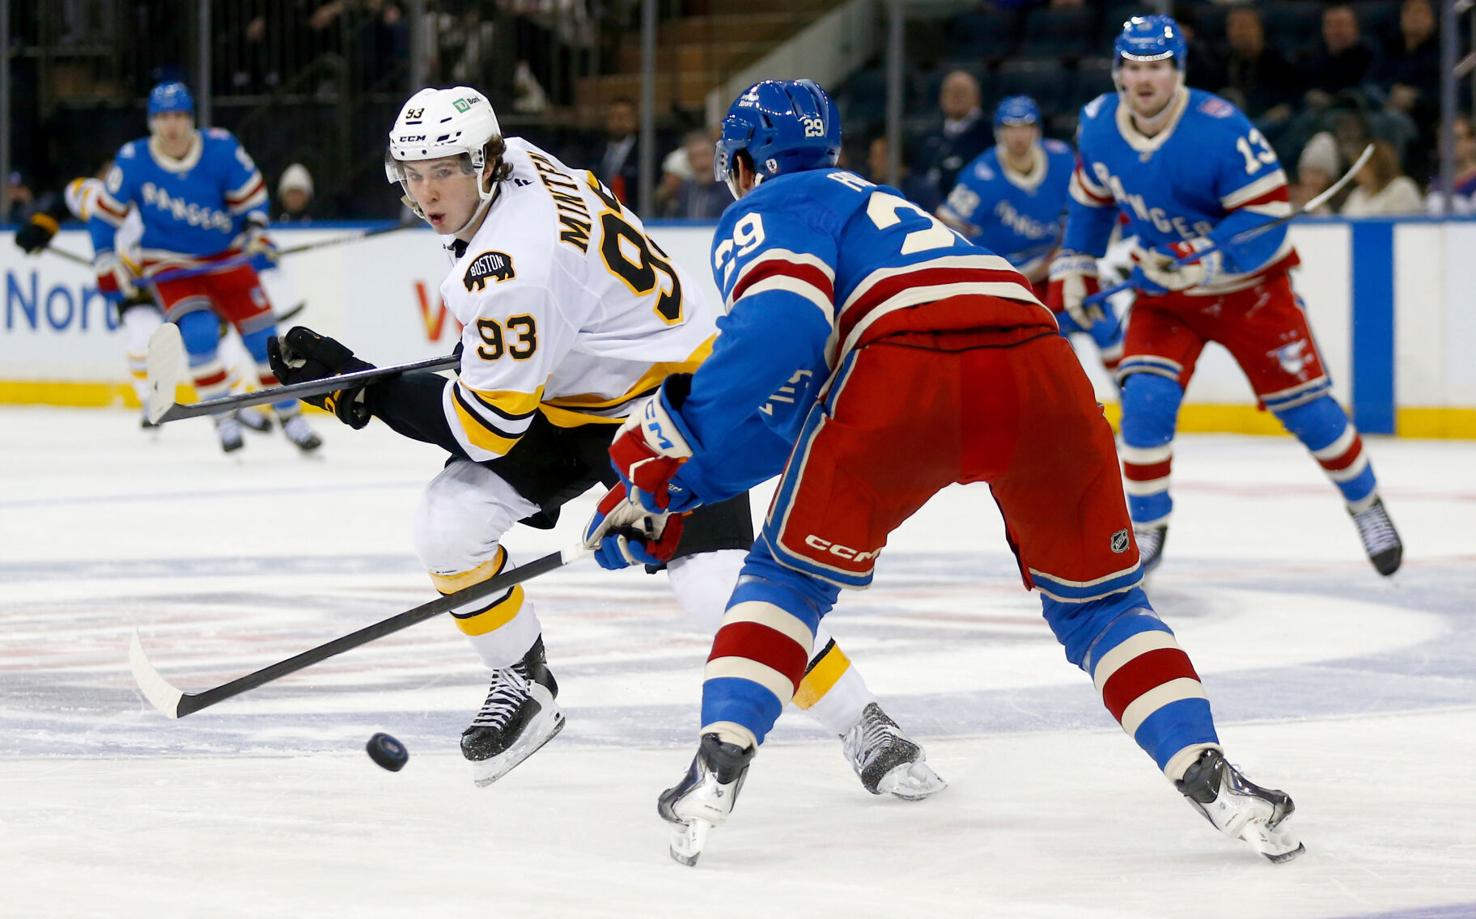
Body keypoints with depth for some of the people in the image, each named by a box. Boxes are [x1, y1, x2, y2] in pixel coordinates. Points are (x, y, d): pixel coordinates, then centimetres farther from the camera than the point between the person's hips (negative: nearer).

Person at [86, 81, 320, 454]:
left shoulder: (221, 148, -15)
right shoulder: (132, 161, -15)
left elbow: (250, 193, -1)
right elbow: (105, 212, -3)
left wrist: (256, 230, -15)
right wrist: (106, 262, -6)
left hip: (227, 255, 2)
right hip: (169, 265, -1)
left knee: (262, 335, -2)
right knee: (199, 332, -23)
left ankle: (290, 416, 13)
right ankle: (225, 419, -9)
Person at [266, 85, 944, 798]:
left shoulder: (514, 268, -33)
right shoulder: (517, 161, -8)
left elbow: (485, 426, -28)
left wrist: (359, 385, -24)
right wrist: (485, 337, 20)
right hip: (571, 398, 9)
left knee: (712, 583, -24)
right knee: (446, 522, -9)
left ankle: (863, 729, -8)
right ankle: (524, 686, 12)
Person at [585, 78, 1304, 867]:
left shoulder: (762, 214, 18)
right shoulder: (874, 202, 41)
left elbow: (779, 332, -6)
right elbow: (788, 407, 40)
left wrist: (675, 438, 1)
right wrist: (676, 479, 40)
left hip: (904, 374, -5)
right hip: (1037, 365, 5)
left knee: (791, 573, 16)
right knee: (1096, 595, 21)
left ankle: (718, 767, 3)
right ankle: (1209, 778, 6)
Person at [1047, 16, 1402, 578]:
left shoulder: (1220, 129, -28)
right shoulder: (1097, 126, -9)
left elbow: (1268, 214, -27)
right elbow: (1091, 198, 11)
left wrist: (1205, 259, -37)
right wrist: (1073, 268, 10)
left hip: (1250, 288, -3)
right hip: (1163, 292, 3)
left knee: (1304, 405, 2)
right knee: (1146, 401, -15)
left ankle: (1366, 505, 25)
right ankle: (1147, 531, 0)